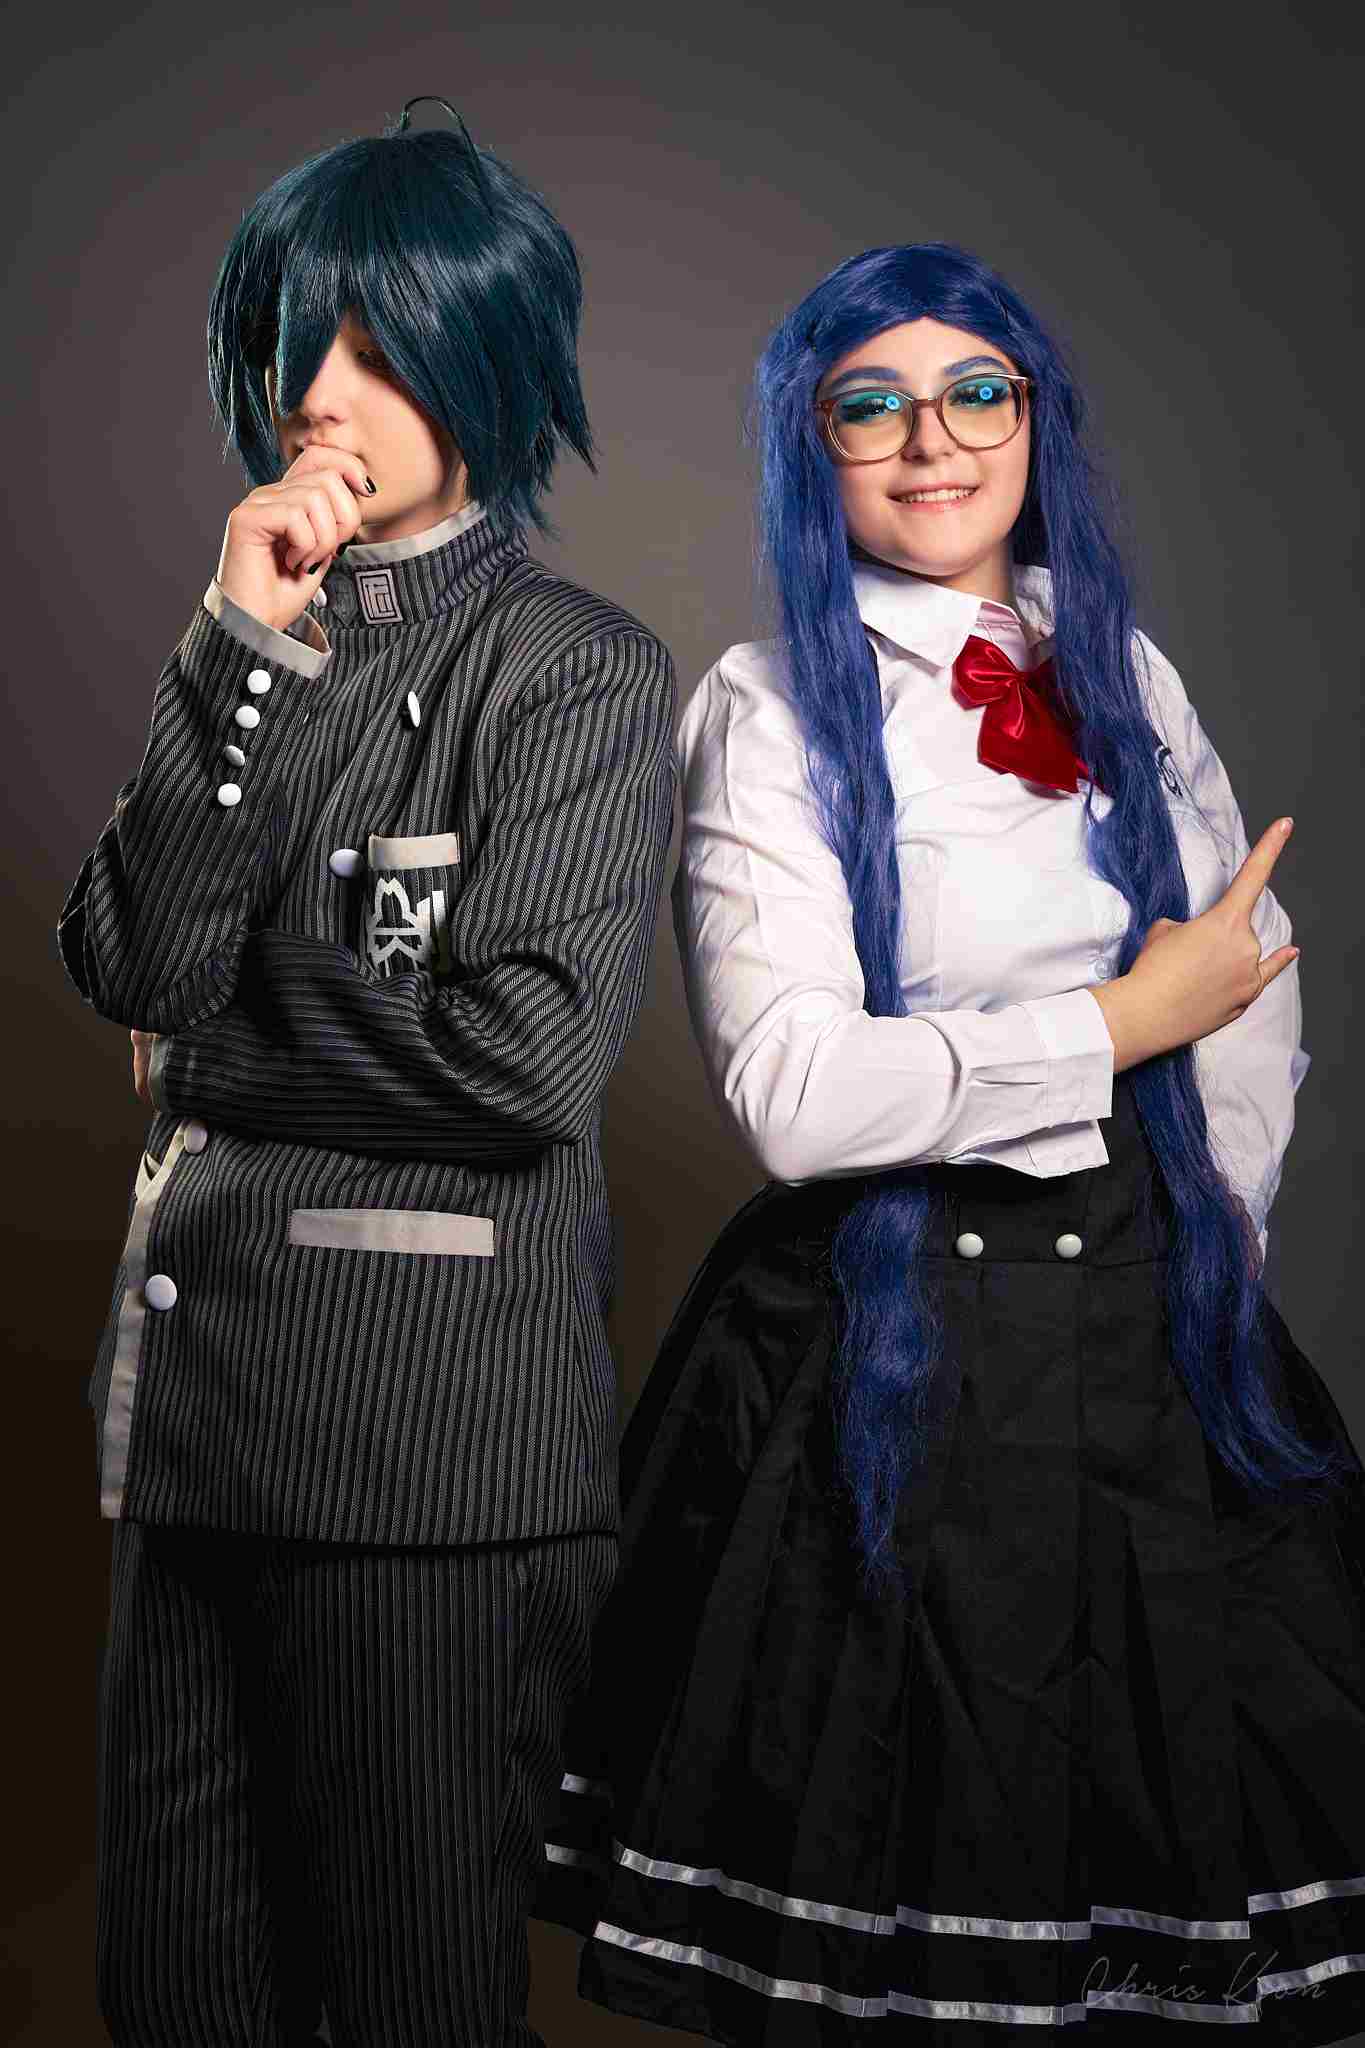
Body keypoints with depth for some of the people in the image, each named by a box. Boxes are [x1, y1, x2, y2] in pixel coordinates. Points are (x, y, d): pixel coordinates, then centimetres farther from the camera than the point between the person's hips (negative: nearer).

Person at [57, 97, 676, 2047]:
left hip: (437, 1441, -6)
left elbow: (532, 1051, -18)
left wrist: (223, 1041, -4)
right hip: (205, 1396, 7)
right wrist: (240, 649, -9)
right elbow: (130, 964, -1)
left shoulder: (576, 670, -7)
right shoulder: (260, 637, 12)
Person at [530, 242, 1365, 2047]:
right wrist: (1125, 1026, -12)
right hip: (888, 1343, -4)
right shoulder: (771, 710, -7)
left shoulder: (1124, 675, 9)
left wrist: (1216, 1226, 4)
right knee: (907, 1895, 5)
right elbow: (793, 1093, -19)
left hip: (1153, 1327, 5)